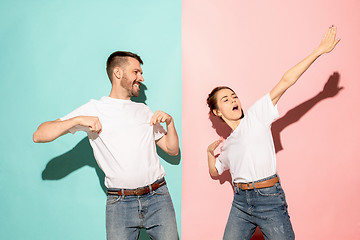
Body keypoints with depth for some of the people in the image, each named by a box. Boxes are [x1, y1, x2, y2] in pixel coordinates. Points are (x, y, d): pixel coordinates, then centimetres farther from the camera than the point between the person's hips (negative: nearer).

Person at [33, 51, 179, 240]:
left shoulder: (144, 111, 15)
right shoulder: (94, 109, 3)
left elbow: (172, 150, 18)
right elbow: (39, 136, -2)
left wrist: (170, 121, 2)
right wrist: (77, 120, -15)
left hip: (157, 197, 3)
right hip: (119, 203, -3)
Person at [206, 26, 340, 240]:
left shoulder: (256, 114, 0)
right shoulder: (228, 144, 14)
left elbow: (286, 82, -7)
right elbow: (215, 172, 30)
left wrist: (319, 51, -8)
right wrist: (210, 152, 12)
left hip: (269, 199, -4)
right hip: (241, 202, 5)